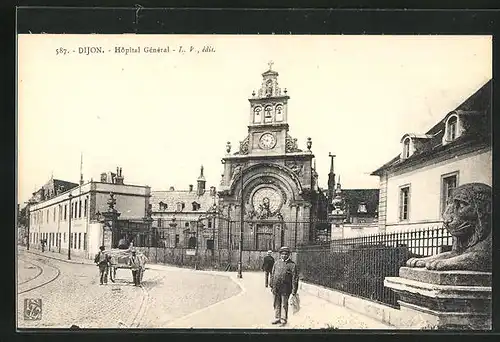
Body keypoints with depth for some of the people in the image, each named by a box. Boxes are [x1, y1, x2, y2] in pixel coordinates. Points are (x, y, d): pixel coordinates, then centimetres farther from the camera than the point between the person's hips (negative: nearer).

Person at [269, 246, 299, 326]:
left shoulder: (292, 265, -6)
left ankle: (284, 319, 18)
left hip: (285, 289, -4)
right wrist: (272, 285, 12)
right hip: (276, 288, 4)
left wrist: (294, 290, -10)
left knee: (284, 304, 5)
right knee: (276, 304, 13)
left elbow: (295, 278, -7)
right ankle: (277, 318, 25)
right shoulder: (277, 263, 8)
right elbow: (272, 274, 15)